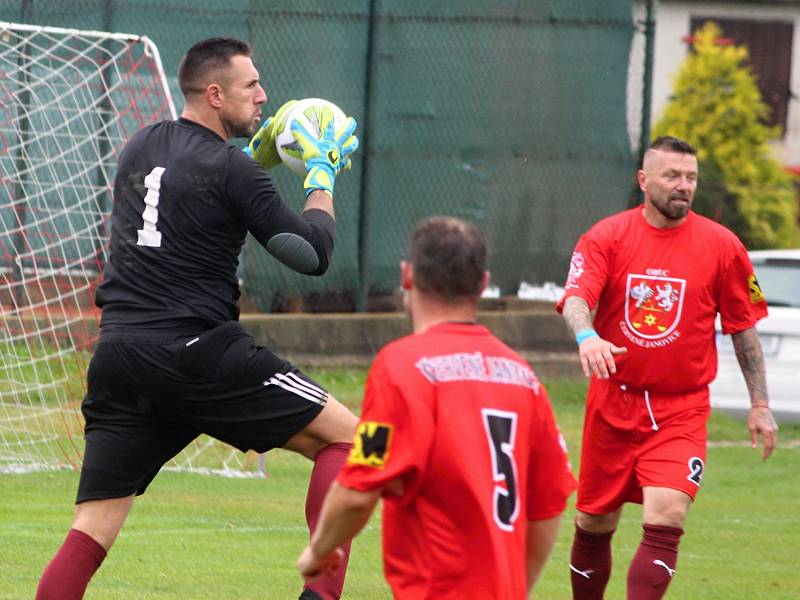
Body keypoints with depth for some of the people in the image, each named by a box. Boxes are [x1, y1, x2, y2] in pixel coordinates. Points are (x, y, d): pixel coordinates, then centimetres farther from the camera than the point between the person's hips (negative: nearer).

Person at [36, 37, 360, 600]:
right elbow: (312, 253, -3)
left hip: (118, 353, 7)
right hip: (197, 354, -7)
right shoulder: (232, 170, -6)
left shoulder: (139, 148, 15)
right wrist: (323, 174, 11)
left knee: (91, 533, 5)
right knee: (345, 437, 6)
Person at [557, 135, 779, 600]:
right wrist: (587, 337, -38)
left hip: (682, 410, -1)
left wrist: (760, 404, 7)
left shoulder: (722, 246, 1)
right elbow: (577, 298, -15)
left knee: (665, 520, -18)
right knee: (595, 524, 10)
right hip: (613, 402, 1)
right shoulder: (607, 237, -1)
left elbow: (744, 328, 8)